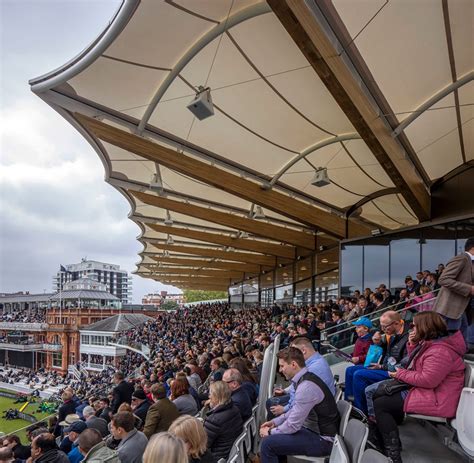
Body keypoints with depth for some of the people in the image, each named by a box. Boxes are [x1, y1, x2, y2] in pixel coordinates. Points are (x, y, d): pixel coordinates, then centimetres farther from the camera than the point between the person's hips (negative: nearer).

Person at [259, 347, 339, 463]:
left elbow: (293, 425, -21)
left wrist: (270, 432, -6)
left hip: (322, 440, -9)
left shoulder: (306, 387, -27)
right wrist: (275, 422, 10)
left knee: (268, 443, -15)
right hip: (314, 429, 9)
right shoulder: (306, 378, 2)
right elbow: (295, 410, 15)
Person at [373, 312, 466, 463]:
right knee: (381, 393, 17)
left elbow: (428, 380, -29)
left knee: (379, 404, -14)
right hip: (425, 391, 11)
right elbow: (415, 365, 17)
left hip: (436, 401, -11)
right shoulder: (430, 344, 8)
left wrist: (401, 374, -15)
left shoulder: (440, 351, -24)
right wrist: (413, 345, 2)